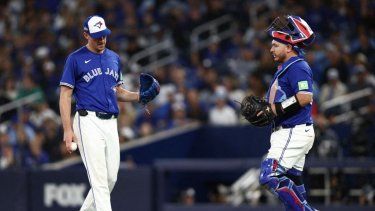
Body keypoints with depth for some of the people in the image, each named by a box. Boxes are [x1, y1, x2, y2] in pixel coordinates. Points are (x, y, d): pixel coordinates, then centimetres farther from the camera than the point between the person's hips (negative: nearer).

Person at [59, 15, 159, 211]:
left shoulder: (114, 58, 16)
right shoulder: (75, 59, -2)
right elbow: (65, 95, -4)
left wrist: (139, 96, 5)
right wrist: (67, 130, -12)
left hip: (111, 123, 6)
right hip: (88, 121, -6)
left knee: (111, 178, 7)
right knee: (99, 178, -13)